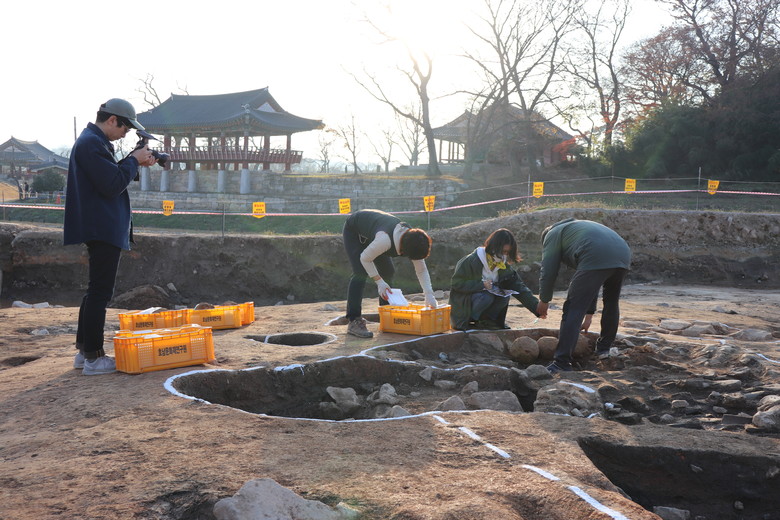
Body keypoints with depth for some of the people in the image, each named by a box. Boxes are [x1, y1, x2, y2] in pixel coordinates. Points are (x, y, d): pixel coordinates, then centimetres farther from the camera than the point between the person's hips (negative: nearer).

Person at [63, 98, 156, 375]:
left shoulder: (93, 141, 17)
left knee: (96, 290, 16)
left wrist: (135, 161, 9)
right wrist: (134, 160, -10)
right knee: (100, 291, -7)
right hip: (102, 228, -11)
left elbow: (109, 175, 21)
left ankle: (84, 350, 23)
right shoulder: (91, 143, -17)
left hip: (100, 229, 11)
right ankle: (93, 357, -2)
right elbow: (113, 185, -22)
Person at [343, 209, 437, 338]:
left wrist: (429, 295, -21)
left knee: (388, 272, 2)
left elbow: (422, 270, -13)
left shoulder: (413, 239, -22)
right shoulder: (385, 239, -44)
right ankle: (354, 321, -23)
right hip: (353, 230, -7)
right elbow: (365, 258, -28)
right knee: (360, 273, -22)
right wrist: (379, 281, -29)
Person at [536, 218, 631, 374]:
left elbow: (548, 271, 11)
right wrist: (589, 314, 41)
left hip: (596, 261, -8)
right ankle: (604, 348, 41)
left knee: (573, 309, -4)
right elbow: (592, 284, 40)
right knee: (611, 303, 30)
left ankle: (562, 362, -8)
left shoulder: (553, 234, 21)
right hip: (624, 256, 8)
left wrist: (544, 301, 26)